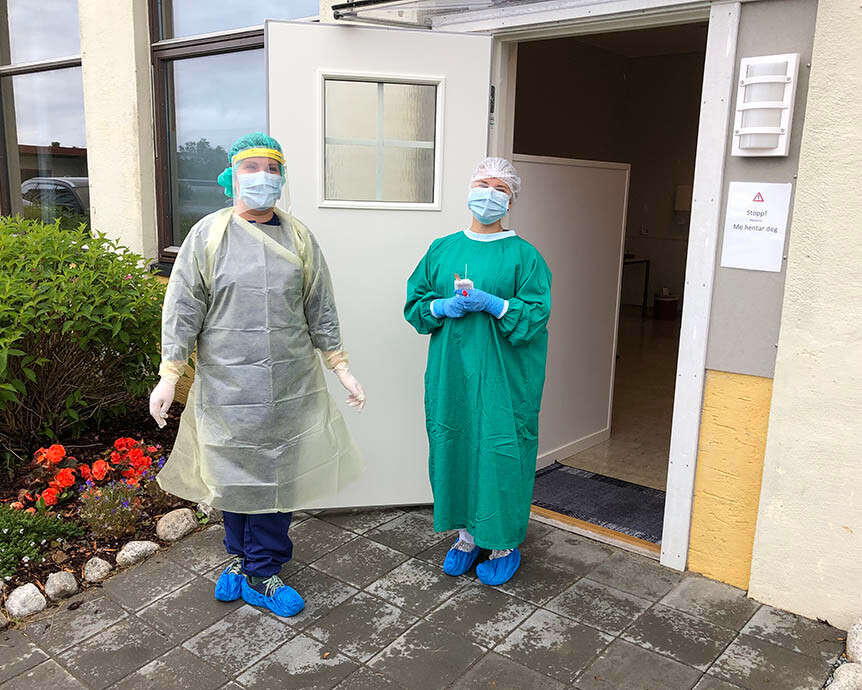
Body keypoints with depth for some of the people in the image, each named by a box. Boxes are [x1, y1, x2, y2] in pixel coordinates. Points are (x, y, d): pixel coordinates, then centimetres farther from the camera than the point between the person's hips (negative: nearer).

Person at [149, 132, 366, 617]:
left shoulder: (299, 238, 5)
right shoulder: (208, 235, -1)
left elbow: (321, 310, 9)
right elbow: (183, 309, -1)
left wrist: (342, 368, 6)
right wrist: (169, 376, -6)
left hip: (290, 387, 2)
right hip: (227, 385, -1)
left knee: (276, 475, 6)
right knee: (234, 474, 10)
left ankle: (259, 574, 22)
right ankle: (242, 555, 34)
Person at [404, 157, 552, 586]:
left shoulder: (523, 255, -1)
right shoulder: (442, 249, 10)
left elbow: (538, 313, -6)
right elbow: (414, 302, 12)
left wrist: (492, 304, -20)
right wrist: (442, 307, -9)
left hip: (503, 377, -3)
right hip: (449, 373, 4)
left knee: (501, 452, 1)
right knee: (454, 447, 9)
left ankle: (505, 542, 19)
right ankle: (467, 534, 28)